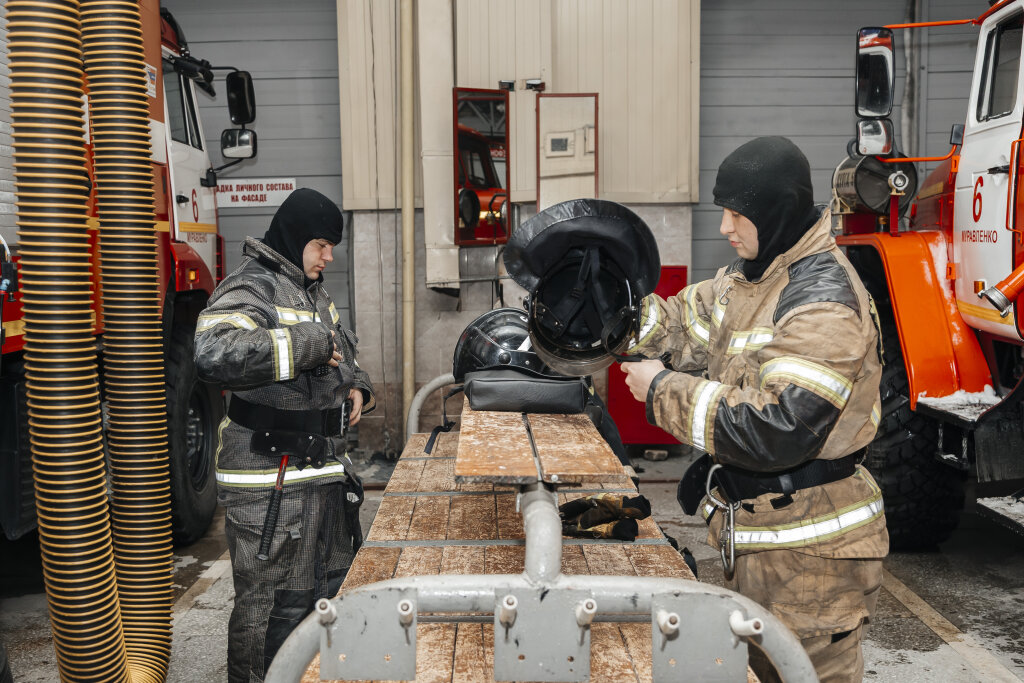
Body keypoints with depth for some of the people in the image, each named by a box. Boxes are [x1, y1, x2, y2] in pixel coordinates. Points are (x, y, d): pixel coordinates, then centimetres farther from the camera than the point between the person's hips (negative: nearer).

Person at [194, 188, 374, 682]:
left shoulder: (312, 292, 16)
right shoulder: (251, 288, -15)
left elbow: (338, 353, 32)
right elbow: (215, 353, -35)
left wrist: (353, 384, 11)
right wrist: (307, 344, -28)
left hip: (323, 468, 10)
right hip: (270, 480, -10)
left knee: (332, 583, 23)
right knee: (274, 604, 0)